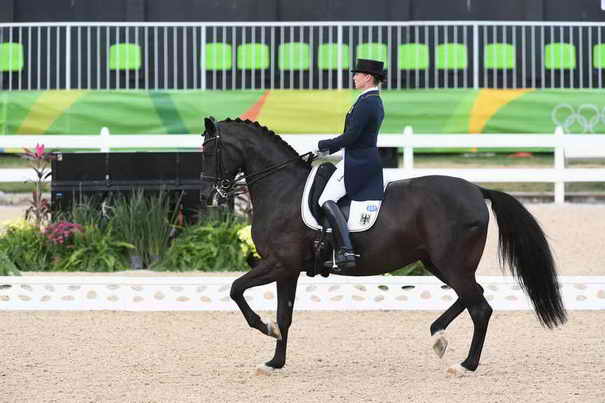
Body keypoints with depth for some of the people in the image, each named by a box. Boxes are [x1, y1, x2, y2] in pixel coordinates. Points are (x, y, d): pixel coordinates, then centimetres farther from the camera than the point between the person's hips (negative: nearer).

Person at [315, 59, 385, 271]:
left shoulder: (365, 103, -17)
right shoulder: (376, 102, 16)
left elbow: (350, 137, -20)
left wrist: (324, 145, -6)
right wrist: (329, 148, 16)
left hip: (358, 163, -11)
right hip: (368, 158, 11)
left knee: (327, 200, -18)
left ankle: (346, 251, -30)